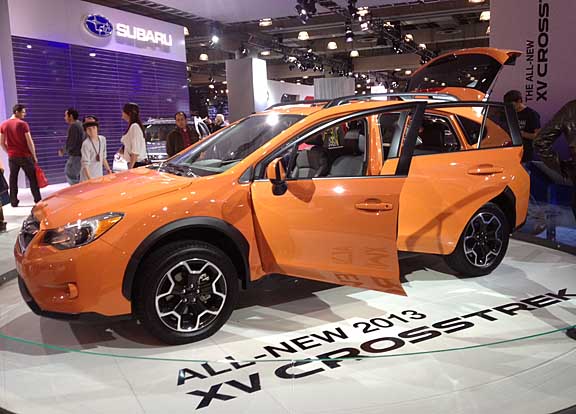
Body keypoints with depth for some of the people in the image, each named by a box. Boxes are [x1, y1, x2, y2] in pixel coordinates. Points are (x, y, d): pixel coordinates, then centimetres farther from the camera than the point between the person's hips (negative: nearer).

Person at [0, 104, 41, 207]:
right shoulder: (23, 124, -10)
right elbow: (30, 142, -11)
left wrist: (9, 152, 18)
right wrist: (34, 156, -3)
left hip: (12, 157, 4)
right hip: (25, 155, -4)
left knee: (13, 179, 10)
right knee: (32, 178, 5)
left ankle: (14, 201, 12)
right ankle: (38, 200, 6)